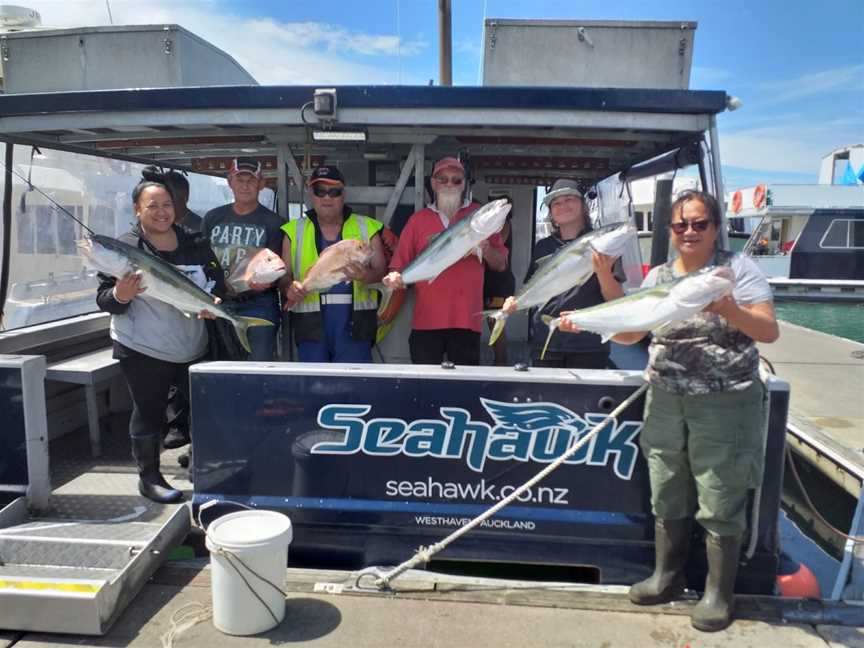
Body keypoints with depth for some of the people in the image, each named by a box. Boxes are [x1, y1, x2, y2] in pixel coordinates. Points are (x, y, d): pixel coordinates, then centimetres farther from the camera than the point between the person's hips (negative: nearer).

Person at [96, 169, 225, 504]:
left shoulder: (196, 243, 4)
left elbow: (218, 283, 12)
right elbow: (103, 300, -6)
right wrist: (120, 294, -28)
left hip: (194, 347, 4)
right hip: (143, 350, -4)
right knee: (149, 412, 5)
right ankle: (149, 476, 23)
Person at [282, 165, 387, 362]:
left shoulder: (366, 228, 9)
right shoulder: (295, 231, 11)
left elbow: (382, 270, 4)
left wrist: (367, 276, -18)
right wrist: (289, 288, -14)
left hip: (354, 323, -1)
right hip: (311, 323, 1)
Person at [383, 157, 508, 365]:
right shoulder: (418, 219, 11)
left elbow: (501, 264, 10)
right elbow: (399, 265, 9)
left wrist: (485, 248, -9)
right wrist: (395, 278, -12)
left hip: (467, 320, 0)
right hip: (426, 320, 0)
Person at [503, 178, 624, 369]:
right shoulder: (543, 246, 9)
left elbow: (616, 300, -3)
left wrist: (604, 272, -21)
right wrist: (515, 302, -4)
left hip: (589, 346, -2)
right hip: (545, 343, 2)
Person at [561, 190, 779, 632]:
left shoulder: (737, 268, -4)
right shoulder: (658, 276, 9)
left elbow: (769, 331, -11)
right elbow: (628, 334, 9)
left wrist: (726, 308, -28)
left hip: (724, 405, -4)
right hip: (665, 402, 5)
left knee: (719, 504, 5)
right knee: (666, 498, 14)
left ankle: (719, 592, 24)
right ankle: (667, 577, 33)